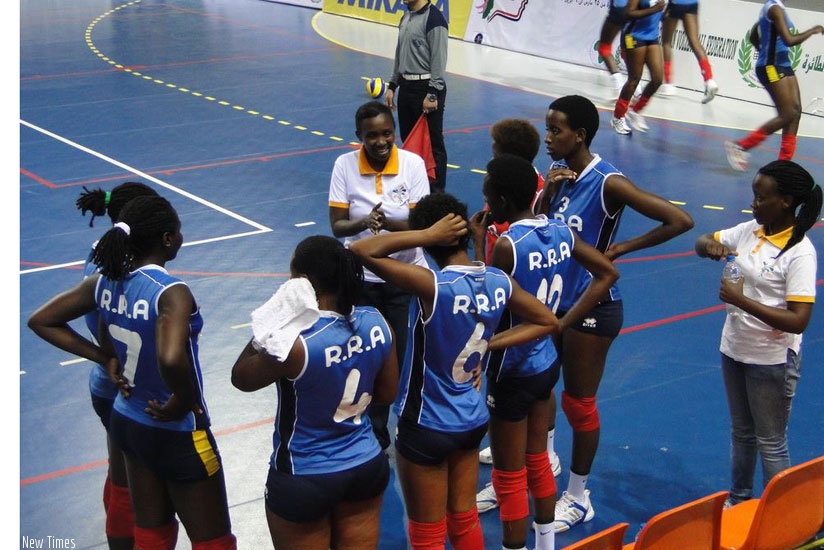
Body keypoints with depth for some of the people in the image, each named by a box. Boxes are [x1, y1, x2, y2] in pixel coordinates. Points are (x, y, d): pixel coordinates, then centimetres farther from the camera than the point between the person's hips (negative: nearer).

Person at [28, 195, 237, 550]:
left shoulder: (105, 282, -5)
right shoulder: (172, 293, -27)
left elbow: (41, 321, 5)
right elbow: (171, 359, -44)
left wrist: (104, 358, 3)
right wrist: (184, 400, -23)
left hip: (127, 422, 7)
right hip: (177, 434, -7)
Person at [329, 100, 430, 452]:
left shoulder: (413, 164, -11)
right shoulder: (344, 165, -9)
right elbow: (336, 225, -11)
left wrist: (387, 223, -35)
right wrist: (363, 223, -32)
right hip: (362, 278, 1)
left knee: (407, 357, 2)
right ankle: (377, 438, 29)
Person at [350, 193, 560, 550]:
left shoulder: (433, 286, -28)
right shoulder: (499, 283, -9)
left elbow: (362, 250, -31)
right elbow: (548, 322, 7)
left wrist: (427, 234, -26)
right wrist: (490, 344, 1)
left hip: (425, 427, -6)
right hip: (473, 421, 6)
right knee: (465, 520, 23)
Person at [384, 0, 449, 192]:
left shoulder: (434, 18, -14)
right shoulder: (406, 17, 13)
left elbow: (439, 60, -17)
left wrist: (433, 94, -19)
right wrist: (392, 86, 18)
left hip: (426, 88, -8)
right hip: (406, 87, 9)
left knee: (432, 143, -2)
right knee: (409, 141, 16)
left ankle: (436, 193, 5)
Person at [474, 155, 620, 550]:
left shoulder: (508, 245, -25)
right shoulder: (561, 232, -2)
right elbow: (608, 274, 6)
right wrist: (563, 324, 5)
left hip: (513, 372, -8)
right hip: (547, 363, 8)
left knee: (509, 477, 7)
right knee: (538, 463, 23)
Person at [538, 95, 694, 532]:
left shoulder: (607, 182, -21)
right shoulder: (559, 170, -1)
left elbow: (680, 220, -23)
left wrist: (619, 248, -18)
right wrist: (547, 192, -13)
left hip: (590, 307, -7)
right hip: (553, 298, 7)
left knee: (578, 403, 5)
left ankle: (577, 497, 21)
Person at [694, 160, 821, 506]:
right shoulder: (750, 230, -2)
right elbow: (702, 243, 10)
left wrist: (742, 300, -29)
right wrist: (711, 247, -13)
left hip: (772, 360, -7)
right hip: (734, 348, 7)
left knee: (771, 444, 6)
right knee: (741, 433, 23)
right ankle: (739, 500, 41)